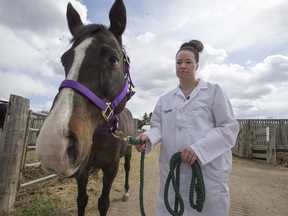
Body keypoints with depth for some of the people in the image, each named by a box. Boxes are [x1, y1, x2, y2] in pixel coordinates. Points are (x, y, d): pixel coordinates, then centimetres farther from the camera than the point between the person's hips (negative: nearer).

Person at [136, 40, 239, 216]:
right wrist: (148, 137, -14)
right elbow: (158, 127, 9)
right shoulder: (166, 99, 12)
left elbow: (229, 128, -6)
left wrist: (198, 148, -20)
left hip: (209, 171, -3)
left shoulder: (214, 91, 1)